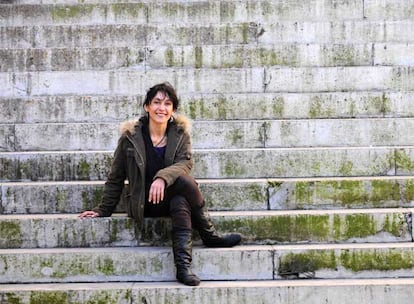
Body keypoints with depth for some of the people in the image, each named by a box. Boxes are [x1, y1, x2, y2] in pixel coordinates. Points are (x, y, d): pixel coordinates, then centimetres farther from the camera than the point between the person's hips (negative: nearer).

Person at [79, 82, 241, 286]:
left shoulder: (180, 133, 2)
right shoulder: (131, 136, -4)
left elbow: (185, 162, -15)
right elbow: (116, 177, 4)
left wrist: (163, 178, -34)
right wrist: (103, 210, 7)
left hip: (172, 197, 2)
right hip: (144, 204, -2)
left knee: (180, 201, -35)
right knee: (185, 180, -29)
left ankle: (183, 265, -41)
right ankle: (209, 235, -15)